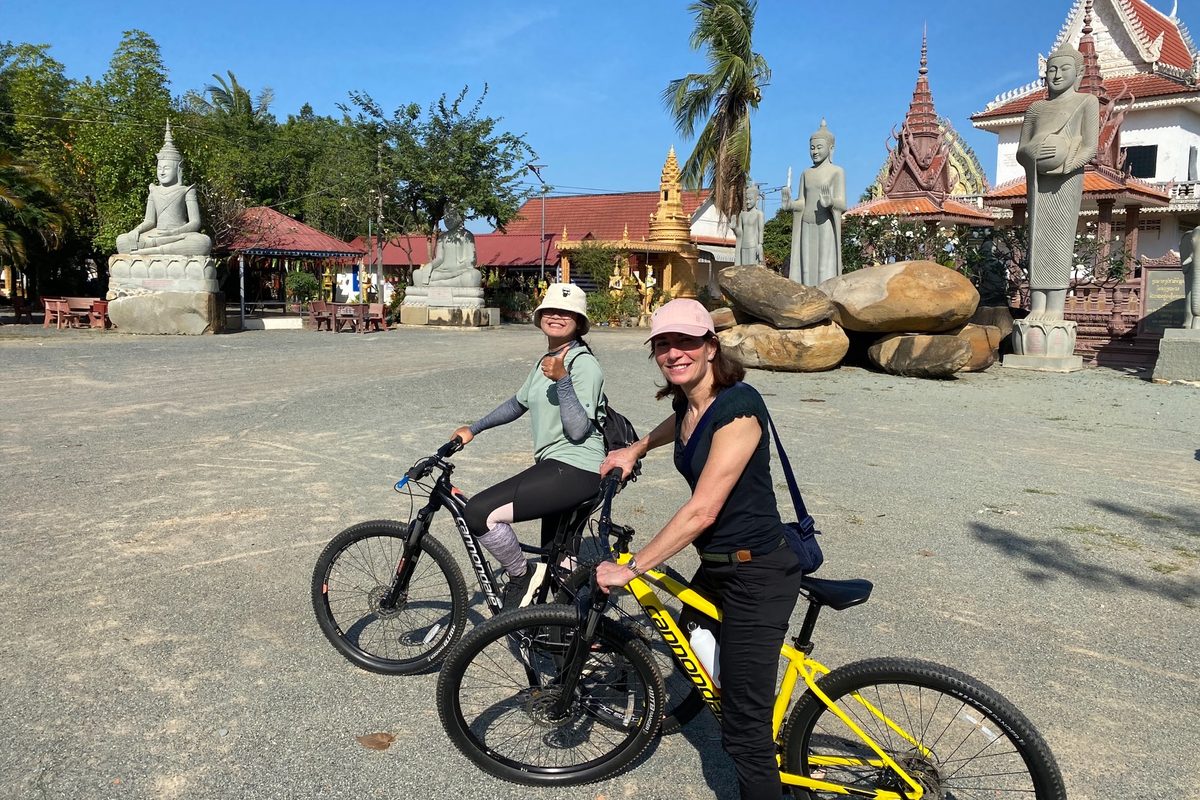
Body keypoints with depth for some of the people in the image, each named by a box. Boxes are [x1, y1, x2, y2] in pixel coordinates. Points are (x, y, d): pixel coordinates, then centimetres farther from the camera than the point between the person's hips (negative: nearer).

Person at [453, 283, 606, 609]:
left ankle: (521, 576, -1)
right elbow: (518, 403, 26)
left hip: (574, 470, -10)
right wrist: (473, 429, 24)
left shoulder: (584, 364, -13)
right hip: (555, 466, 10)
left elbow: (577, 429, -21)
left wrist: (562, 379, -28)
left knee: (478, 513, -21)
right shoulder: (546, 361, 14)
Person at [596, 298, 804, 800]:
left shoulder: (738, 406, -24)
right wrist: (635, 449, 21)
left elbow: (702, 511, -29)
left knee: (744, 730, -5)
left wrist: (630, 568, -23)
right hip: (716, 567, 9)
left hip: (757, 575, -9)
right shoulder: (687, 402, 3)